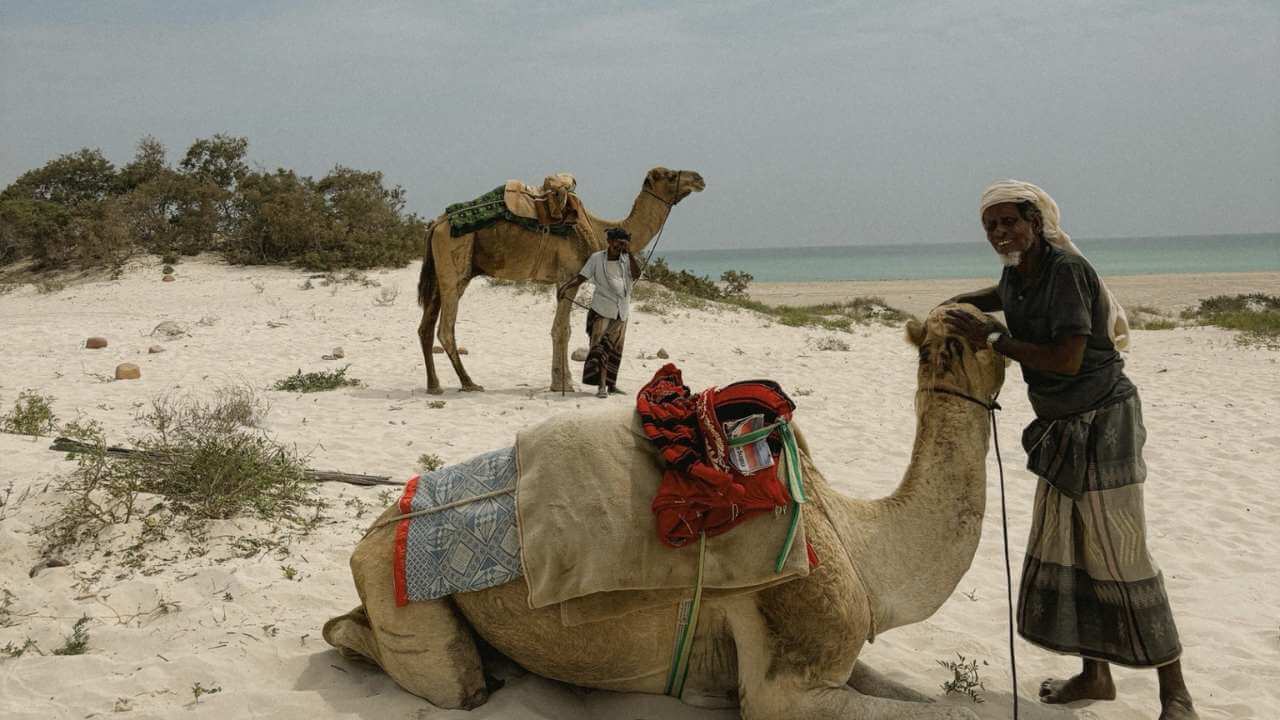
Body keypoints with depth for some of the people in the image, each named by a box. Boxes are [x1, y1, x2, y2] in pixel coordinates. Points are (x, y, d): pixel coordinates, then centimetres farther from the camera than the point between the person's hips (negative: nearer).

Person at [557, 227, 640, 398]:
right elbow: (582, 276, -4)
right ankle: (601, 386, -17)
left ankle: (611, 384, 25)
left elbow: (636, 274, -12)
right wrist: (566, 286, -20)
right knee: (600, 346, -14)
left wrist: (629, 253, -18)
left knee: (615, 348, 12)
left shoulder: (626, 260, 5)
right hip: (602, 309, -4)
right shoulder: (597, 258, -1)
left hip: (621, 311, 4)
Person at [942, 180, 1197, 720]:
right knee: (1062, 551, 12)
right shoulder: (1016, 274, 6)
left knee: (1119, 554, -7)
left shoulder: (1066, 269, -20)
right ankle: (1095, 676, 25)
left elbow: (1068, 359, -27)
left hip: (1103, 422, -9)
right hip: (1062, 428, 9)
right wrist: (956, 305, 15)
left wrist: (992, 339, -22)